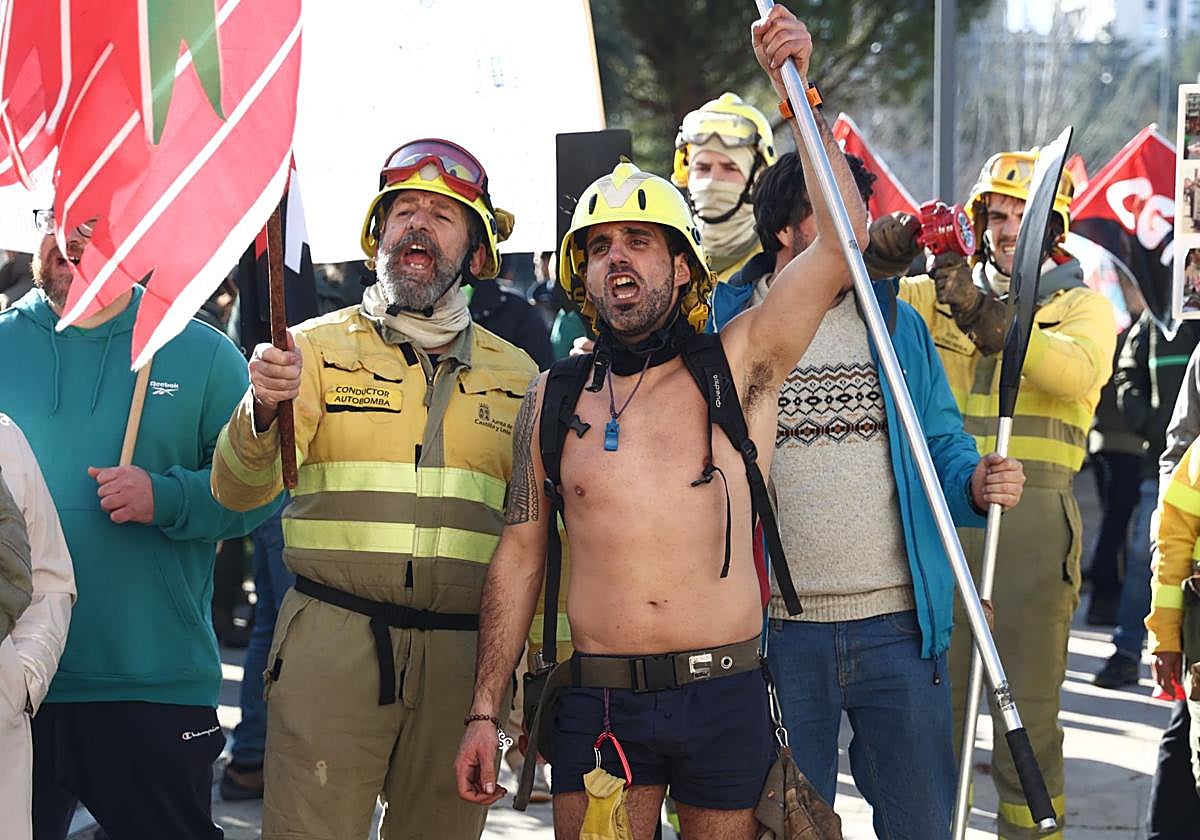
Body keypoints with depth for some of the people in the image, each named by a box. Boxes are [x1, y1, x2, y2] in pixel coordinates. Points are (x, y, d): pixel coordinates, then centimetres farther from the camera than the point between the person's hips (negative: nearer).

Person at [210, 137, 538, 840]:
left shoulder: (516, 374, 12)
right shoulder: (319, 347, 5)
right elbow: (239, 491, -6)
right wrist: (263, 410, -25)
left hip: (462, 651, 2)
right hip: (332, 644, -2)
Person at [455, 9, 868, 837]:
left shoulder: (736, 367, 2)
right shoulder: (555, 397, 8)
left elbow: (840, 244, -9)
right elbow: (519, 558, 10)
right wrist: (484, 713, 6)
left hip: (724, 696, -1)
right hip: (600, 702, 1)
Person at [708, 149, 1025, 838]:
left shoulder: (897, 323, 9)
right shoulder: (726, 326, 3)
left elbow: (942, 442, 12)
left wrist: (975, 485, -10)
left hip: (901, 625, 2)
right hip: (780, 631, -2)